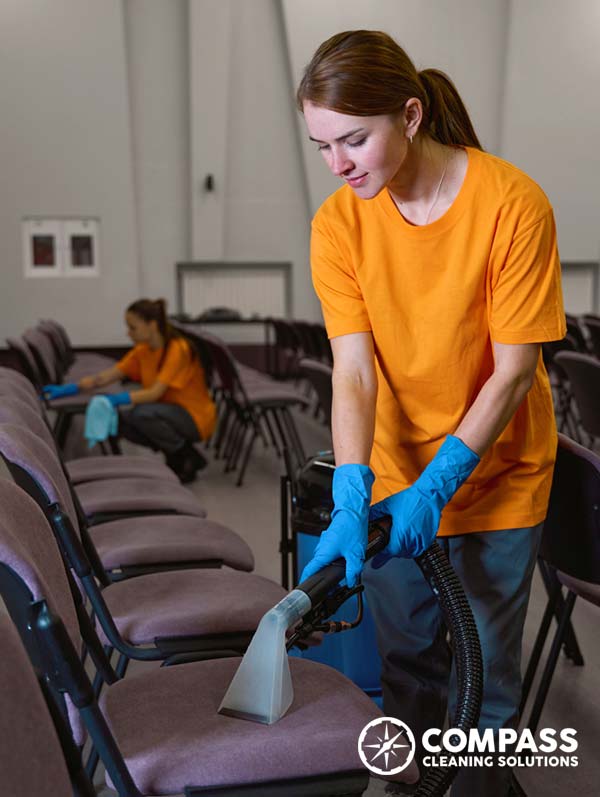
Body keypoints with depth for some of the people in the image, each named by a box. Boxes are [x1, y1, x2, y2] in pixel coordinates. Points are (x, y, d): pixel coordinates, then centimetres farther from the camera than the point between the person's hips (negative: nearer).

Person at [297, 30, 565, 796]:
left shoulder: (512, 204, -20)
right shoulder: (339, 223, -11)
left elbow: (513, 369, -18)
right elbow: (354, 371, -16)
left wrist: (438, 484, -24)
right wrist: (350, 502, -28)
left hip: (496, 472, -3)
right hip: (397, 472, 3)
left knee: (483, 665, 9)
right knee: (405, 651, 17)